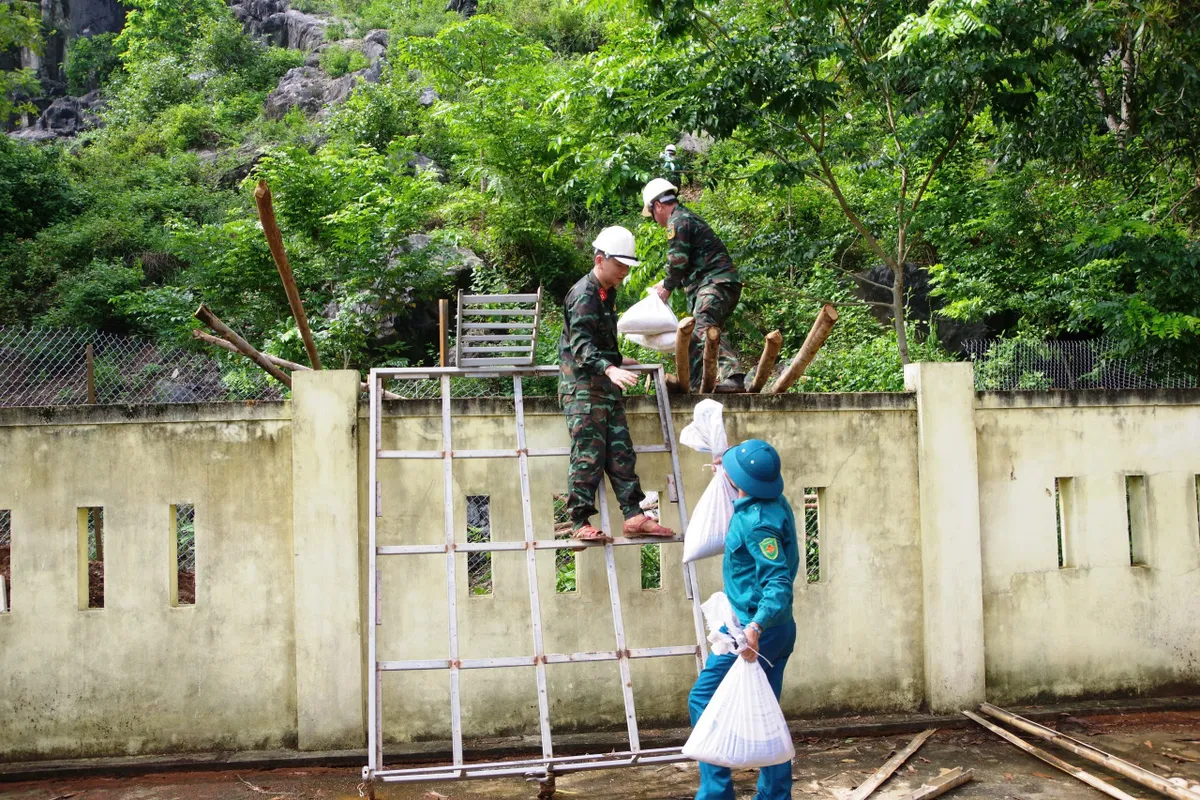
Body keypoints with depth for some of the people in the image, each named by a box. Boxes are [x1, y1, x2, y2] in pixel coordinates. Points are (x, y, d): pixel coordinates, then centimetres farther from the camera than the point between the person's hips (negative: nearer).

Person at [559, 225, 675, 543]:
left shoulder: (608, 293, 15)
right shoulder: (583, 296, -15)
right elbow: (580, 345, -27)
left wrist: (617, 359, 39)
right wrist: (609, 368, -40)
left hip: (606, 386, 9)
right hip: (582, 388, -9)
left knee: (621, 452, 5)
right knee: (588, 455, -9)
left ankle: (634, 516, 6)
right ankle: (580, 522, -4)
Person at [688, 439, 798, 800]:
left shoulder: (756, 522, -22)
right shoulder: (777, 504, 5)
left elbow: (778, 581, -29)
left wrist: (757, 625, -43)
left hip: (753, 630, -9)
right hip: (780, 629, 10)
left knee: (703, 700, -1)